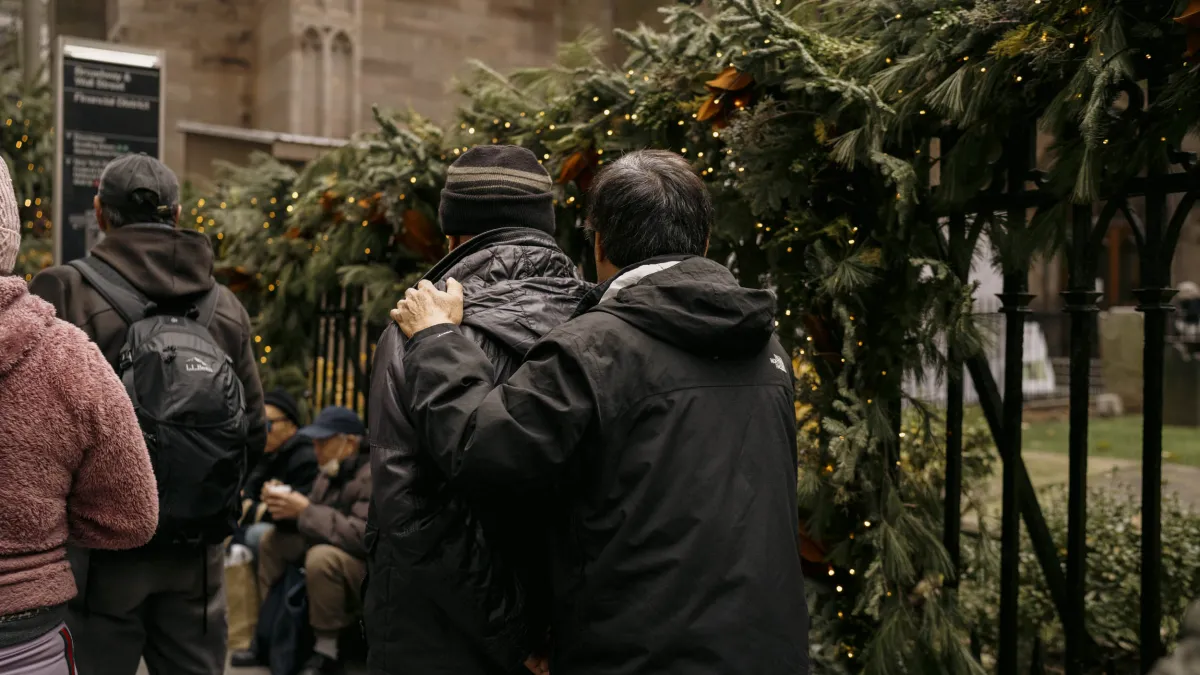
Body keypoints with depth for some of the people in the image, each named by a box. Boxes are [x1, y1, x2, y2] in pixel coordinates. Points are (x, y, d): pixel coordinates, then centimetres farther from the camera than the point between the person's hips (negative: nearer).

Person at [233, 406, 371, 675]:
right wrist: (286, 504, -11)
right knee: (273, 540, 10)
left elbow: (364, 535, -34)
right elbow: (316, 515, 12)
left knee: (322, 557, -36)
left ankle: (326, 652, -19)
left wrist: (305, 511, -29)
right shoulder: (333, 471, 7)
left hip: (371, 567, -10)